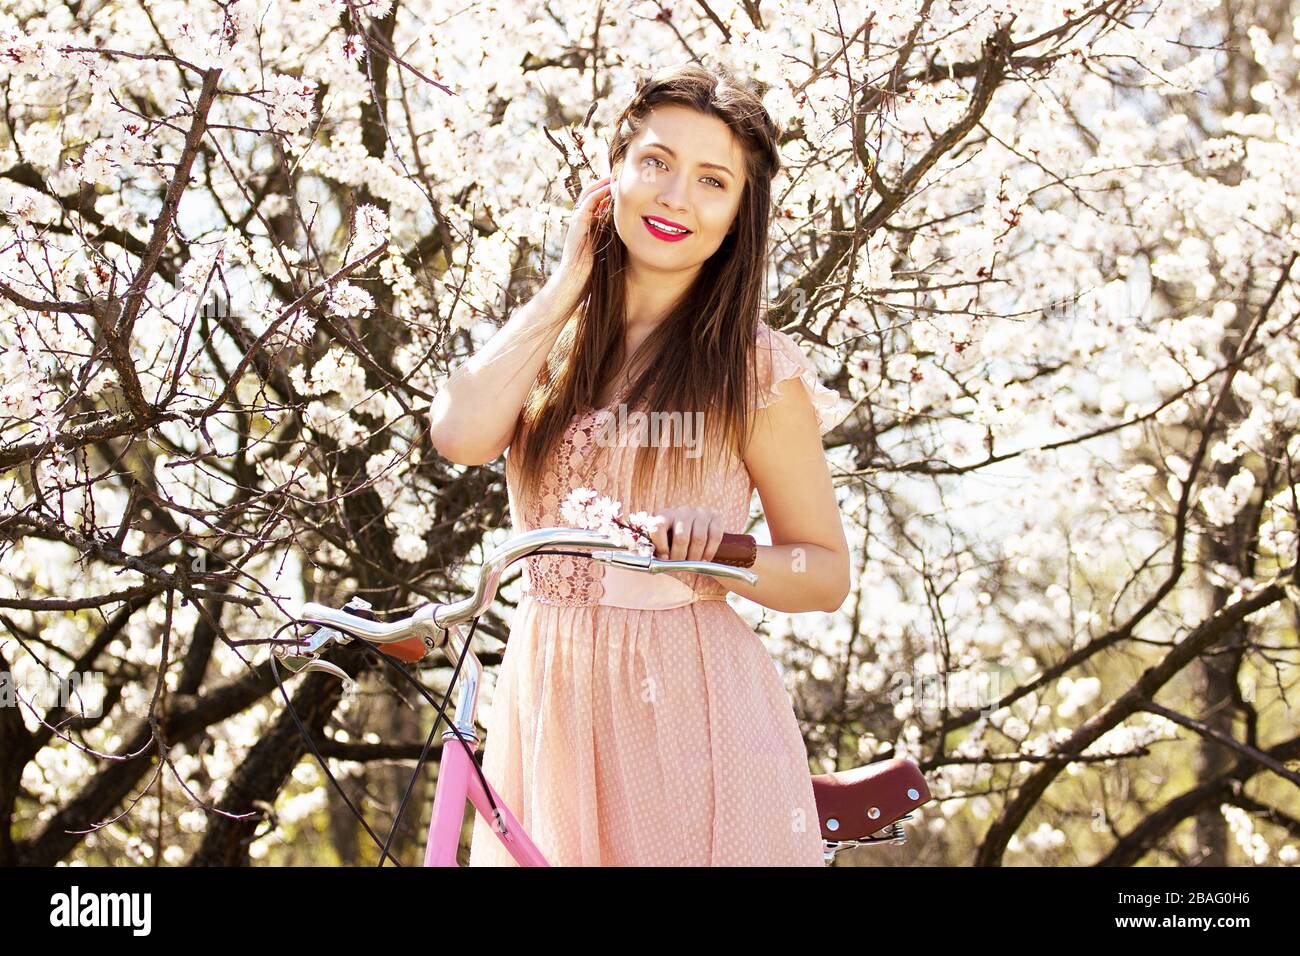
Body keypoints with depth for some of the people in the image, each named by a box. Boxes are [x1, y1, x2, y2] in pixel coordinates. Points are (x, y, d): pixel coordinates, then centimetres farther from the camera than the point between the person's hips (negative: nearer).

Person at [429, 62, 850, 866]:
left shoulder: (755, 368, -5)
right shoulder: (552, 343, 6)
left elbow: (827, 574, -2)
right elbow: (460, 434, -14)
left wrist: (720, 555, -23)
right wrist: (567, 283, -4)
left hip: (689, 705, -4)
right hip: (545, 699, 4)